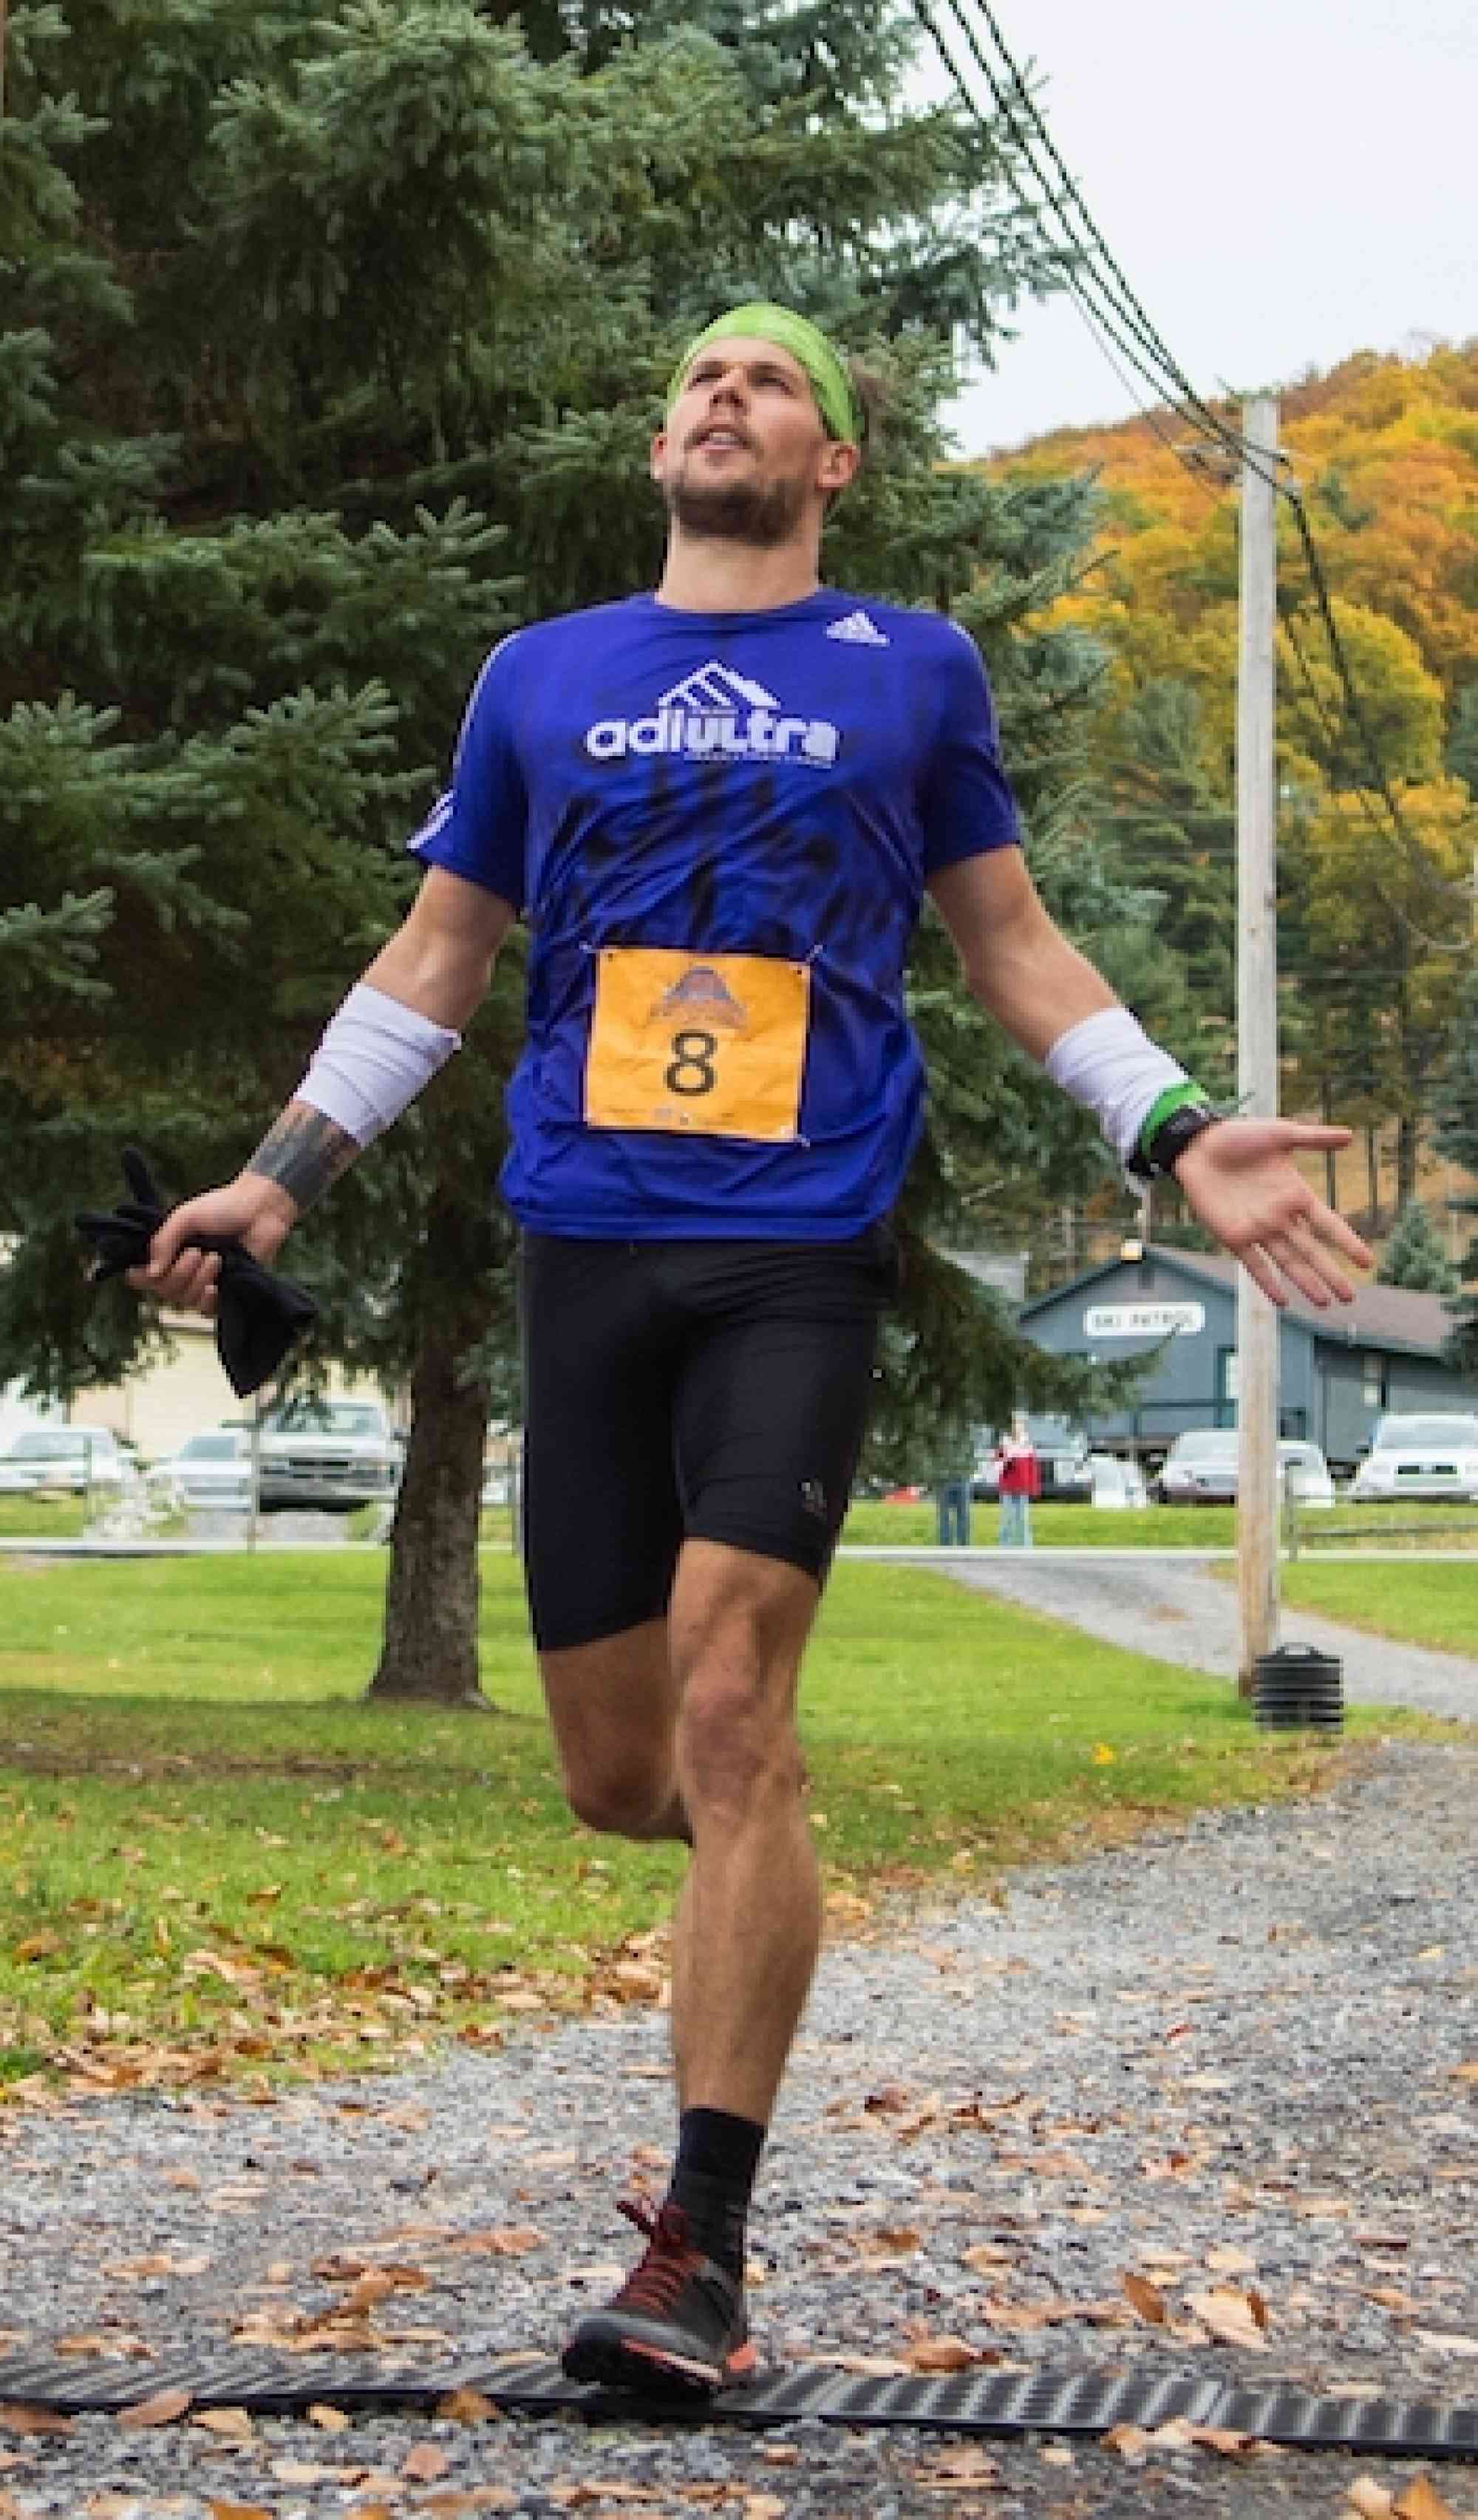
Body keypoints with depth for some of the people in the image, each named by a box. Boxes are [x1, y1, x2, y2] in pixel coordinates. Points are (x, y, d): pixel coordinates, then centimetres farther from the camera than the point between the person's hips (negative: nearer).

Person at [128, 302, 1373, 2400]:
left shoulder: (913, 669, 10)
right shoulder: (538, 676, 15)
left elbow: (1016, 949, 16)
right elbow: (436, 961, 21)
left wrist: (1186, 1142, 4)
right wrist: (276, 1178, 14)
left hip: (801, 1254, -3)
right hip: (587, 1253, 3)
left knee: (730, 1719, -17)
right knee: (616, 1775, 3)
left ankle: (703, 2249, -13)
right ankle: (760, 1861, 39)